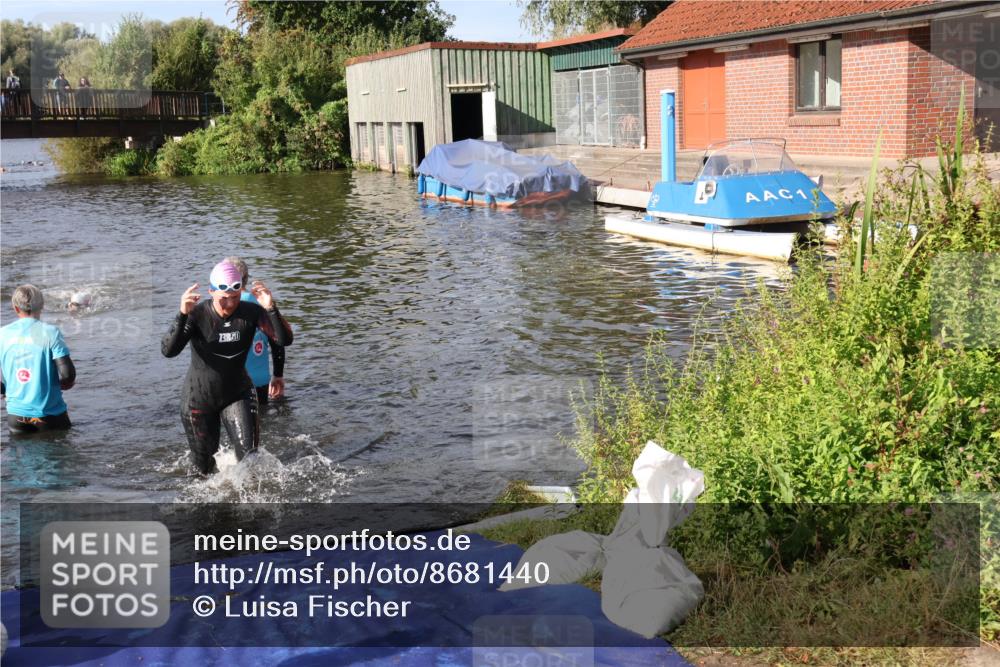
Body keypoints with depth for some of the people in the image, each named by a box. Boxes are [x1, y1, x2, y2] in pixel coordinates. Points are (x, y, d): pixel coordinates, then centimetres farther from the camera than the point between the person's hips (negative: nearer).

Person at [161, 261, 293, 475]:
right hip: (199, 399, -1)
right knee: (206, 468, 14)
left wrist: (271, 309, -40)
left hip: (238, 395, 1)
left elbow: (285, 340, -25)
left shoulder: (251, 312, -16)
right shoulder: (197, 314, -21)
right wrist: (182, 314, -45)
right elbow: (168, 351, -32)